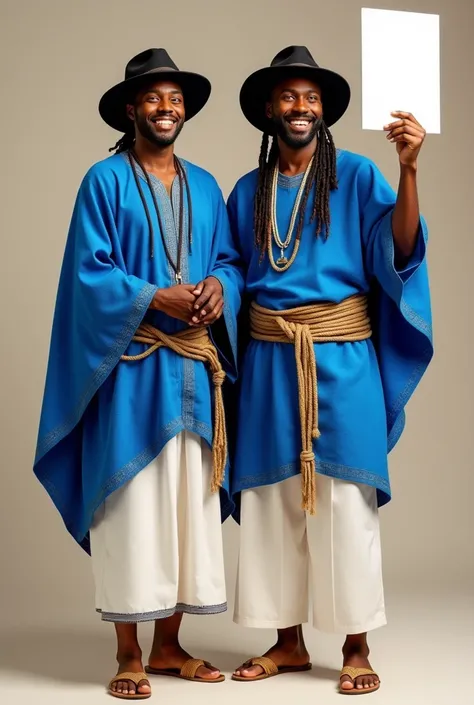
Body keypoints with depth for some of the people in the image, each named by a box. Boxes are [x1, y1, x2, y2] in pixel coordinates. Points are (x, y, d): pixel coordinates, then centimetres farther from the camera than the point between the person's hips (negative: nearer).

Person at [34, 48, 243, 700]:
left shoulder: (204, 186, 15)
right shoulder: (105, 181, -1)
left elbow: (229, 258, 13)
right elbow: (90, 272, -8)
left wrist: (219, 288, -9)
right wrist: (158, 298, -18)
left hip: (195, 368, 5)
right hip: (132, 367, -5)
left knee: (191, 499, 6)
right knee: (133, 500, -4)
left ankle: (169, 646, 17)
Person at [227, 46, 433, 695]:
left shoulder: (356, 175, 1)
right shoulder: (248, 191, 12)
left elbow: (400, 246, -13)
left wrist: (409, 169, -25)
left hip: (341, 357, -3)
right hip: (269, 361, 4)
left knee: (343, 498, -2)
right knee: (274, 497, 6)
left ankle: (357, 647, 7)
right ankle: (288, 641, 17)